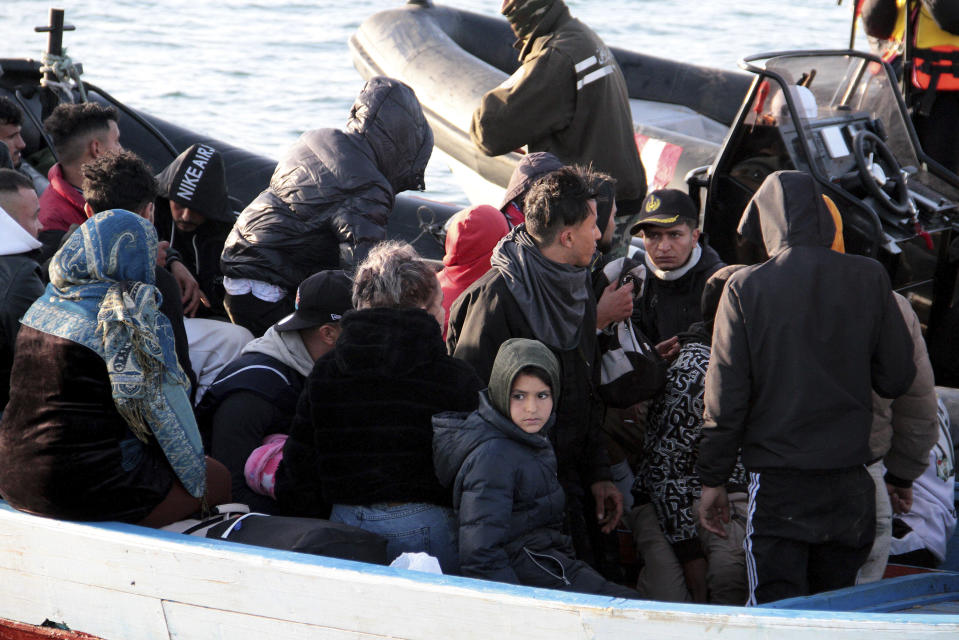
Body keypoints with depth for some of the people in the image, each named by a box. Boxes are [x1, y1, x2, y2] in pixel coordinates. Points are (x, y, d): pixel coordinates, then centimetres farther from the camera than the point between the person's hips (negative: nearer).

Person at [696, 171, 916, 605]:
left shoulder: (746, 288, -6)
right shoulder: (869, 279, 0)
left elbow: (725, 396, -5)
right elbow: (897, 378, 5)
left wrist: (712, 479, 4)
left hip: (776, 483, -3)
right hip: (850, 481, 3)